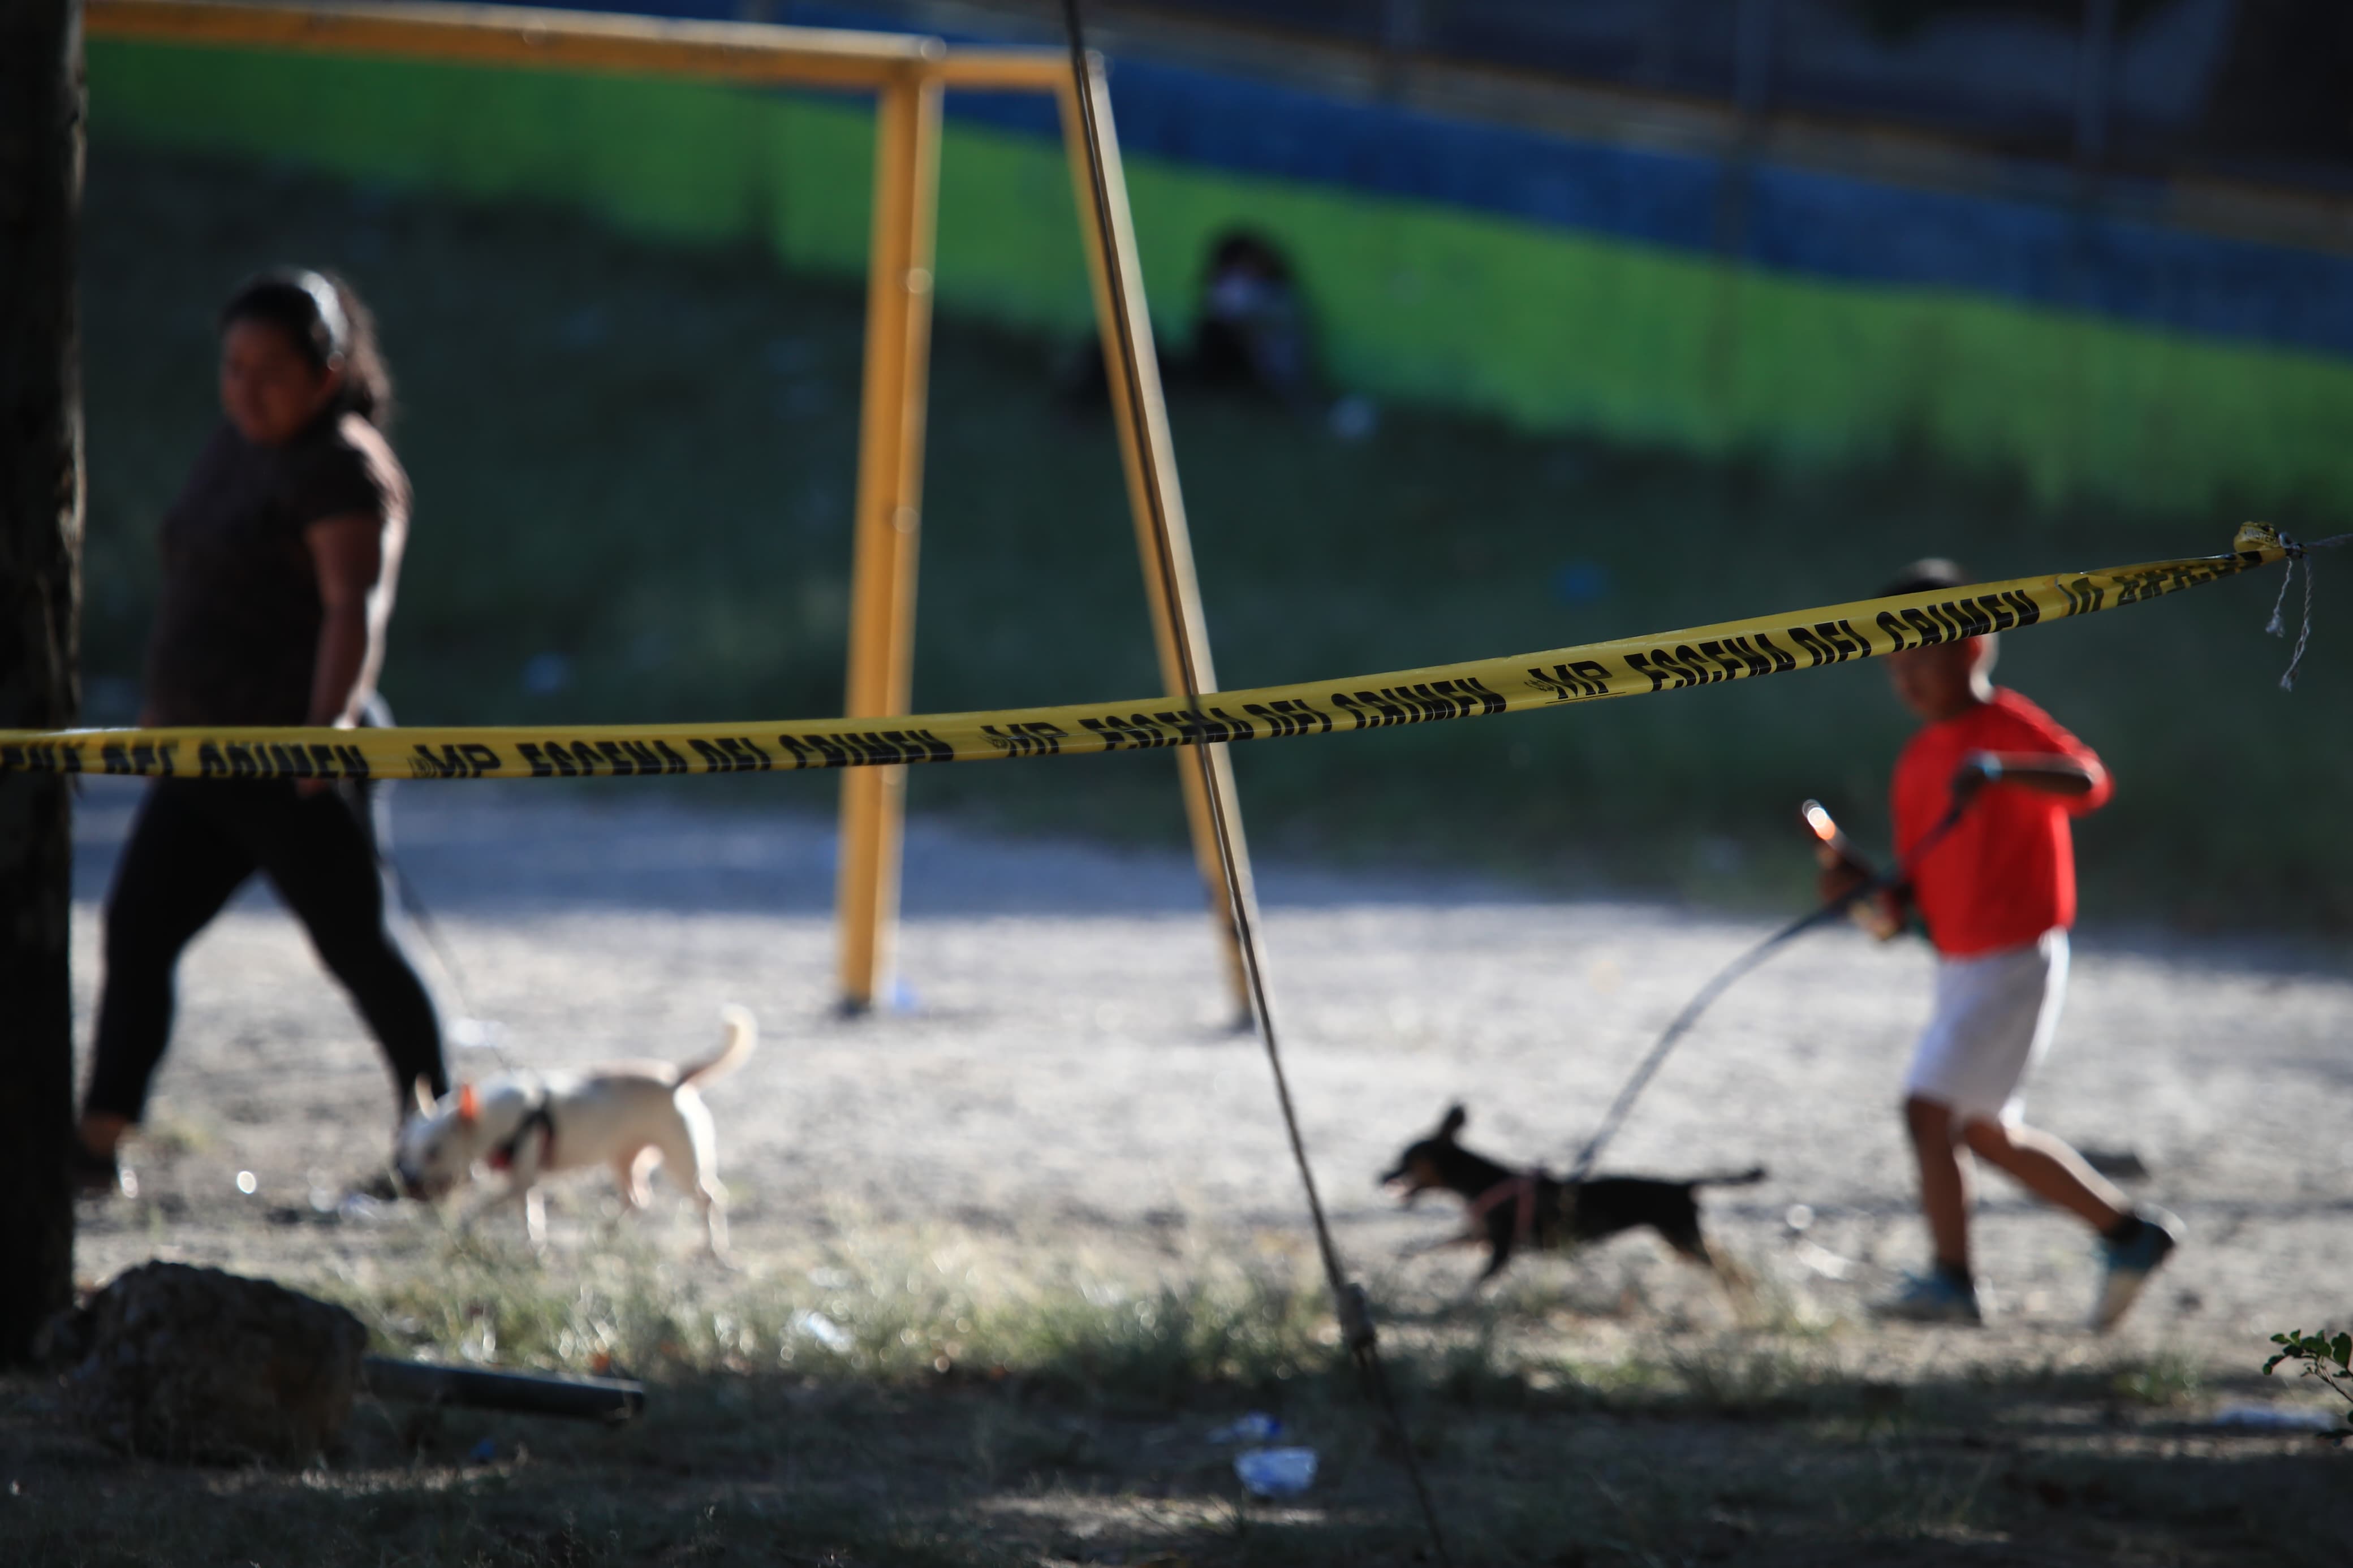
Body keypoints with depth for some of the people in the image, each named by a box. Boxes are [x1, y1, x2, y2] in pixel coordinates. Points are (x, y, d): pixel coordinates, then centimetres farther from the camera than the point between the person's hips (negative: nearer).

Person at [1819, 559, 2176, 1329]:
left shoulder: (2009, 727, -13)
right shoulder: (1915, 763, 11)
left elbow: (2089, 781, -32)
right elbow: (1915, 891, 13)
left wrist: (1999, 769, -47)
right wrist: (1865, 891, -8)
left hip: (2015, 961, -9)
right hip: (1958, 967, 9)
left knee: (1930, 1106, -15)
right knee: (1983, 1132, 17)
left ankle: (1952, 1279, -8)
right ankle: (2130, 1232, 26)